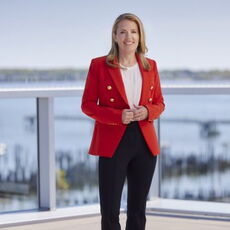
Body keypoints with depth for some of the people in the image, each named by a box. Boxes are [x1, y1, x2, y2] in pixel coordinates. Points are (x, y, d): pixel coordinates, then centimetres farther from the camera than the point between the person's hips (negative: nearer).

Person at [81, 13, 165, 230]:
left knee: (138, 209, 10)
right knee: (109, 210, -2)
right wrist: (118, 116, -17)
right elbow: (87, 104, -2)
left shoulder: (150, 66, 8)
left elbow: (159, 103, 14)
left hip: (145, 143, 4)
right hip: (112, 144, -4)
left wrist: (147, 112, -10)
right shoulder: (99, 65, -2)